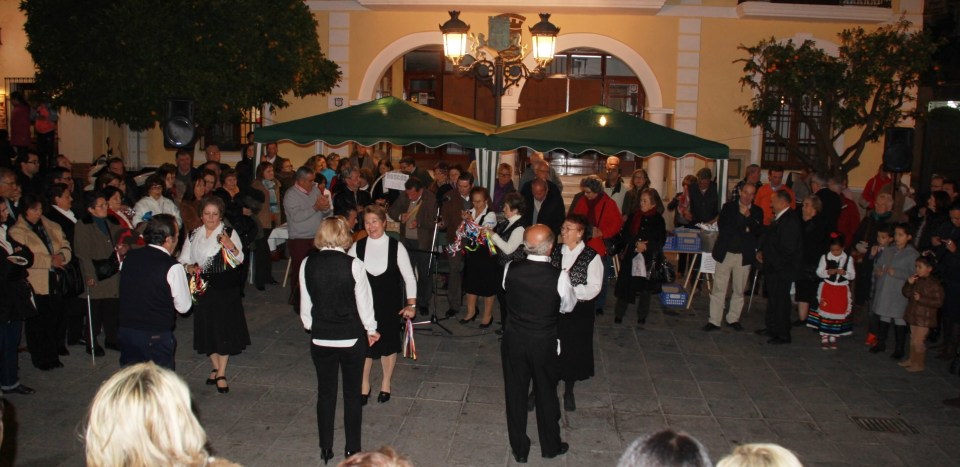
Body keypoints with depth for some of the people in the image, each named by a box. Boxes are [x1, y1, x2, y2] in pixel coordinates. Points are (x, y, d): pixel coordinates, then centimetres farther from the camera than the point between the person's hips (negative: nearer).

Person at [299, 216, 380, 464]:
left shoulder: (308, 264, -8)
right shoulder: (353, 265, -16)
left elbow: (305, 303, 0)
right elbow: (364, 302, -9)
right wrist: (371, 329, 7)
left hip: (320, 339, 2)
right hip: (352, 339, -2)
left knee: (325, 393, 17)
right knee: (352, 394, 13)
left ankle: (326, 449, 28)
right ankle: (352, 450, 24)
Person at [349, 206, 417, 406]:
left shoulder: (396, 247, -9)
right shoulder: (357, 247, -6)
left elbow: (409, 277, -6)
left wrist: (411, 304, -11)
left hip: (390, 305, -1)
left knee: (389, 343, 13)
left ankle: (386, 384, 35)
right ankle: (364, 386, 28)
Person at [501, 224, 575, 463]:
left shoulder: (510, 269, -15)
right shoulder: (559, 276, -22)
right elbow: (568, 306, -5)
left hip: (513, 340, 2)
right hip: (544, 344, -1)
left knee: (515, 393, 17)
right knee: (546, 393, 18)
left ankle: (519, 449, 31)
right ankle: (550, 446, 37)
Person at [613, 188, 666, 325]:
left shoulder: (658, 220, -2)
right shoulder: (634, 216, 2)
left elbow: (661, 240, -4)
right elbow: (625, 234, -2)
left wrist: (646, 246, -18)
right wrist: (636, 243, -16)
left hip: (648, 258, -1)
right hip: (631, 256, 1)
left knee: (646, 287, 7)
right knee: (625, 284, 0)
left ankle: (642, 316, 22)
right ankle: (619, 314, 12)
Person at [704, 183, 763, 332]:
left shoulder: (757, 211, 6)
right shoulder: (729, 206, 3)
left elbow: (758, 232, -6)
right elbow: (722, 226, -9)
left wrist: (748, 217, -16)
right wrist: (743, 225, -12)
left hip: (744, 256, 1)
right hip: (725, 253, -1)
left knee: (739, 290, 8)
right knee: (718, 288, -1)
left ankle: (733, 319, 22)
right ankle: (714, 321, 5)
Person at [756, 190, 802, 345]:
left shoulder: (790, 220, -20)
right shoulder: (778, 218, 11)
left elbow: (787, 249, -23)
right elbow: (769, 239, 21)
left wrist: (768, 256, -13)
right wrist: (762, 251, 5)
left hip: (782, 269, -10)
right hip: (773, 267, 10)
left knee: (780, 300, -2)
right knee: (772, 298, 18)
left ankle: (783, 335, 7)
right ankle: (771, 328, 31)